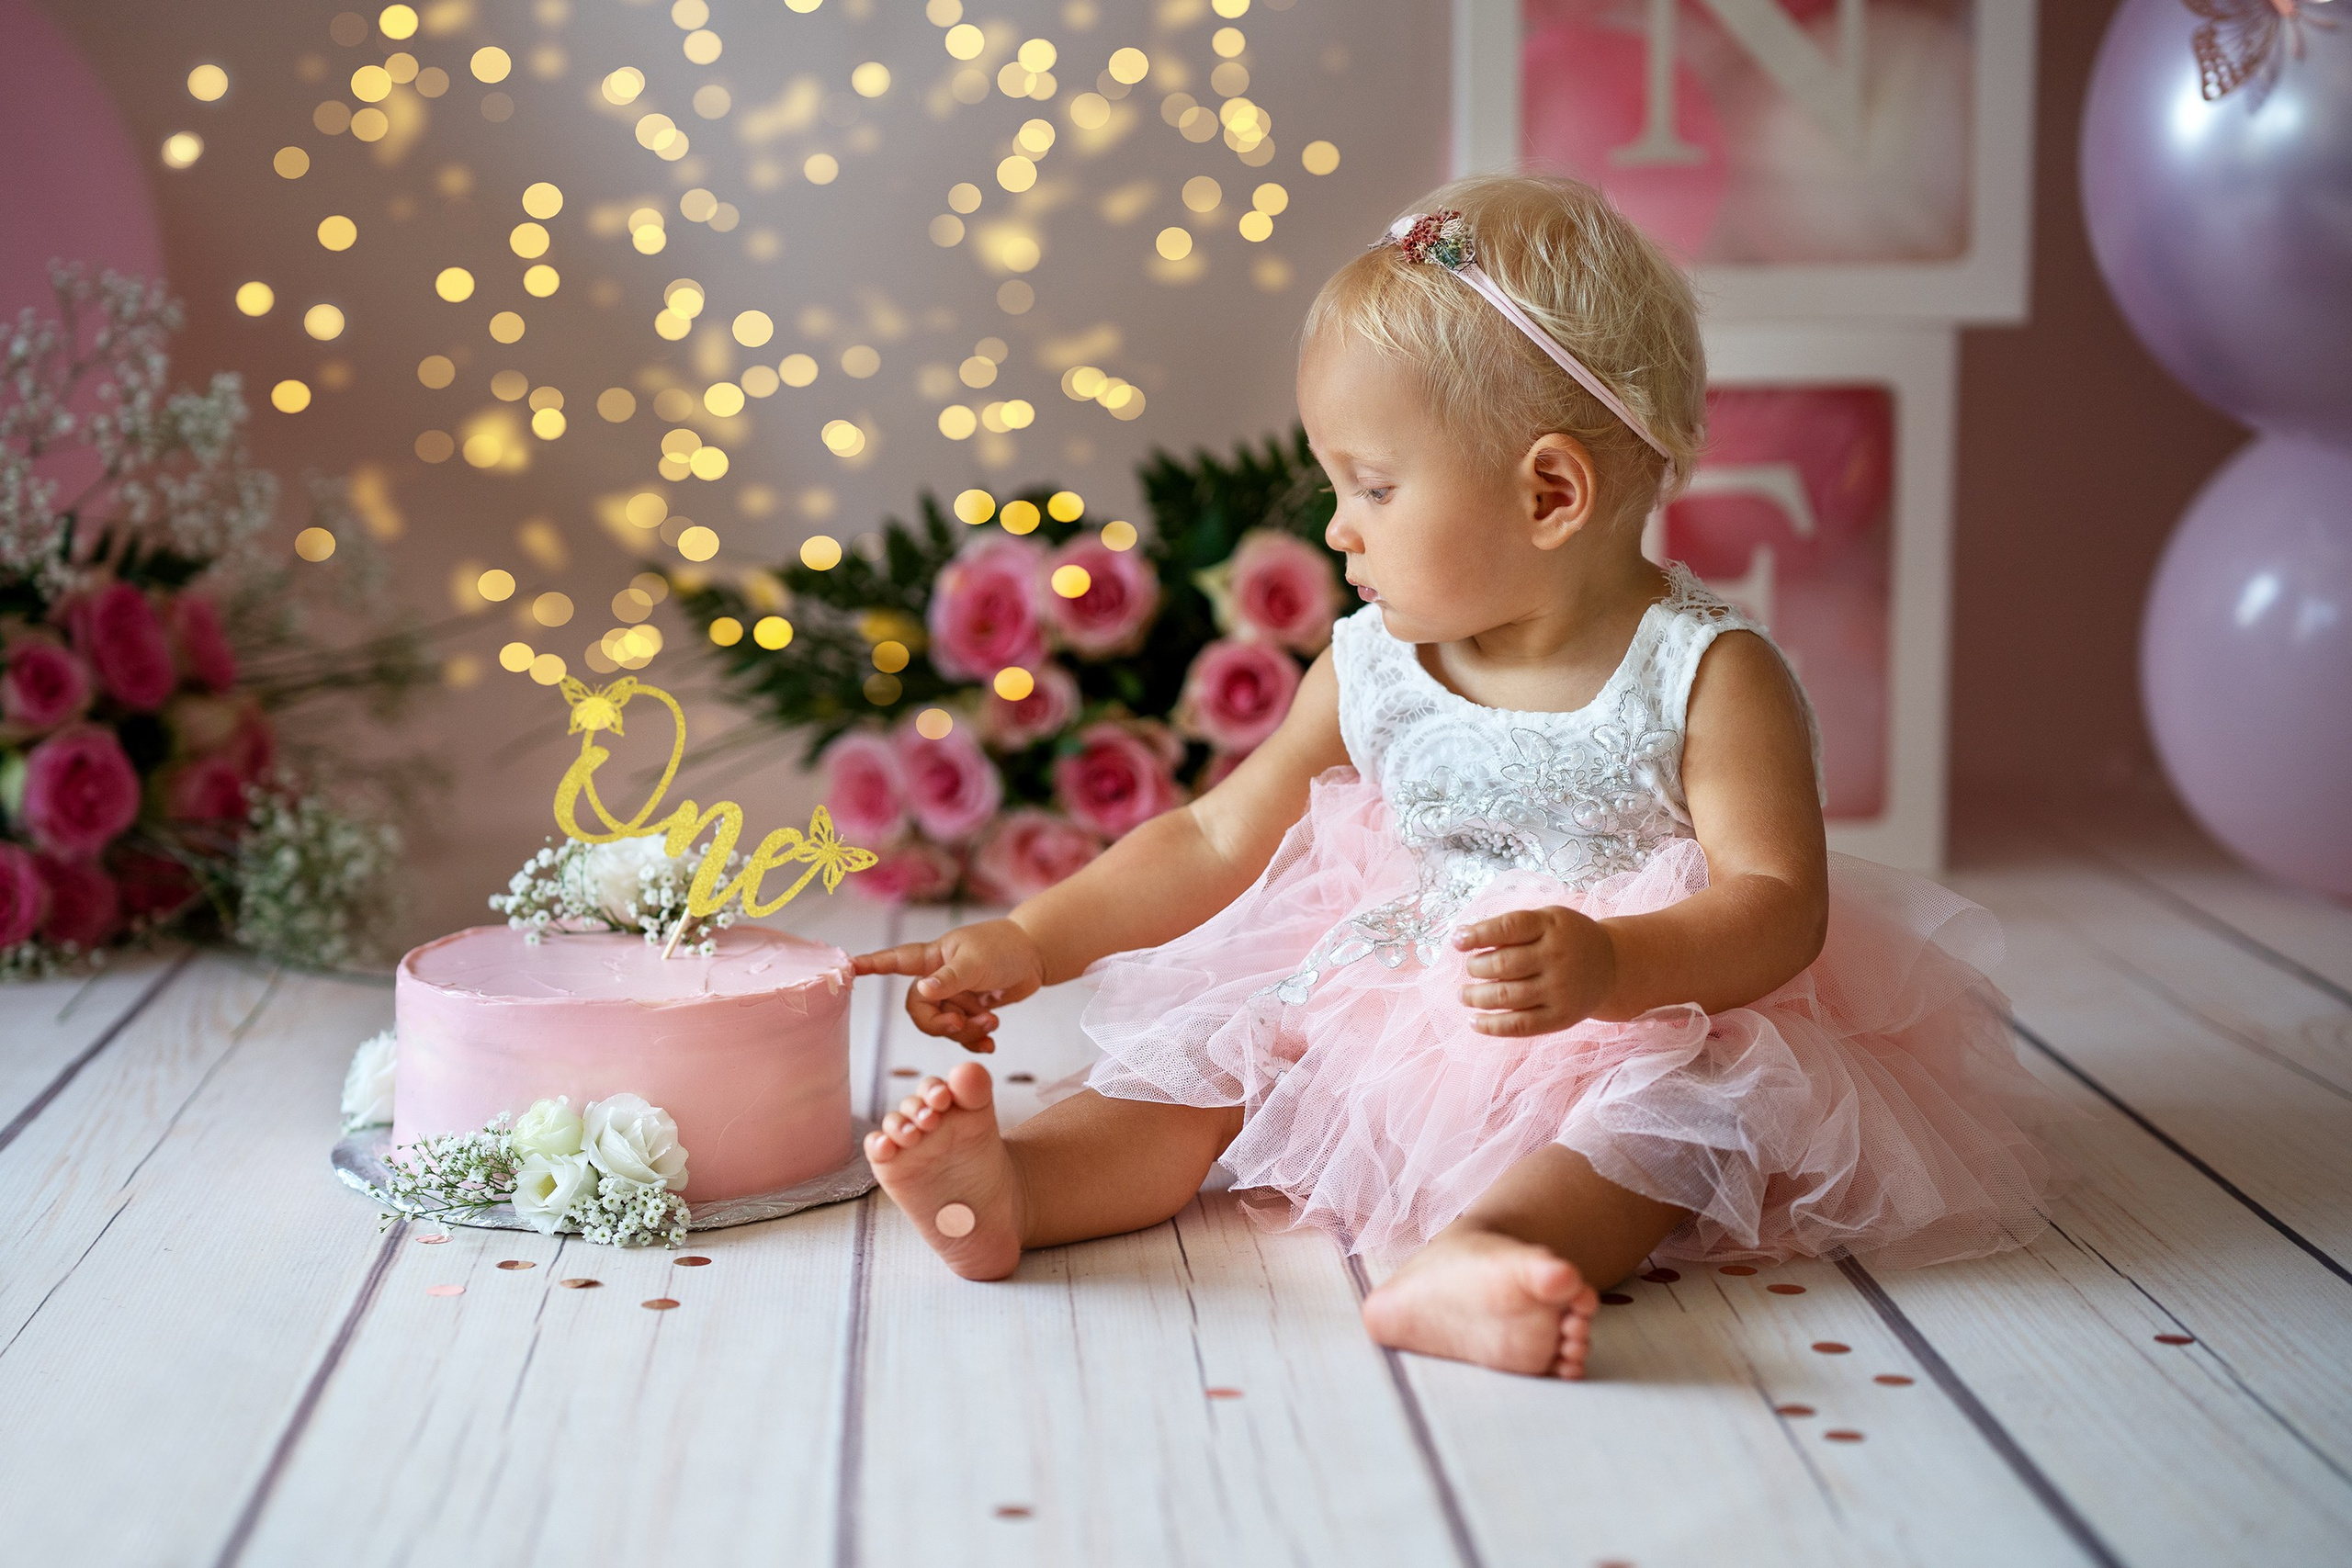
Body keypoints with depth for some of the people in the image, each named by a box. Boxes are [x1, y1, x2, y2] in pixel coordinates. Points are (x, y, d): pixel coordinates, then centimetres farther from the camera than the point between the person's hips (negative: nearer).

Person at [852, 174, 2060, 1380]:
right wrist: (1030, 943, 4)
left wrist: (1612, 967, -39)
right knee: (1205, 1048, -9)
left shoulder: (1707, 677, -12)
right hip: (1385, 1030, 6)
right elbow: (1214, 840, 11)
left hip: (1650, 1023, -5)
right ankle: (1008, 1185, -29)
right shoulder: (1369, 671, 4)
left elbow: (1779, 905, -19)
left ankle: (1478, 1249, -59)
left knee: (1677, 1100, -36)